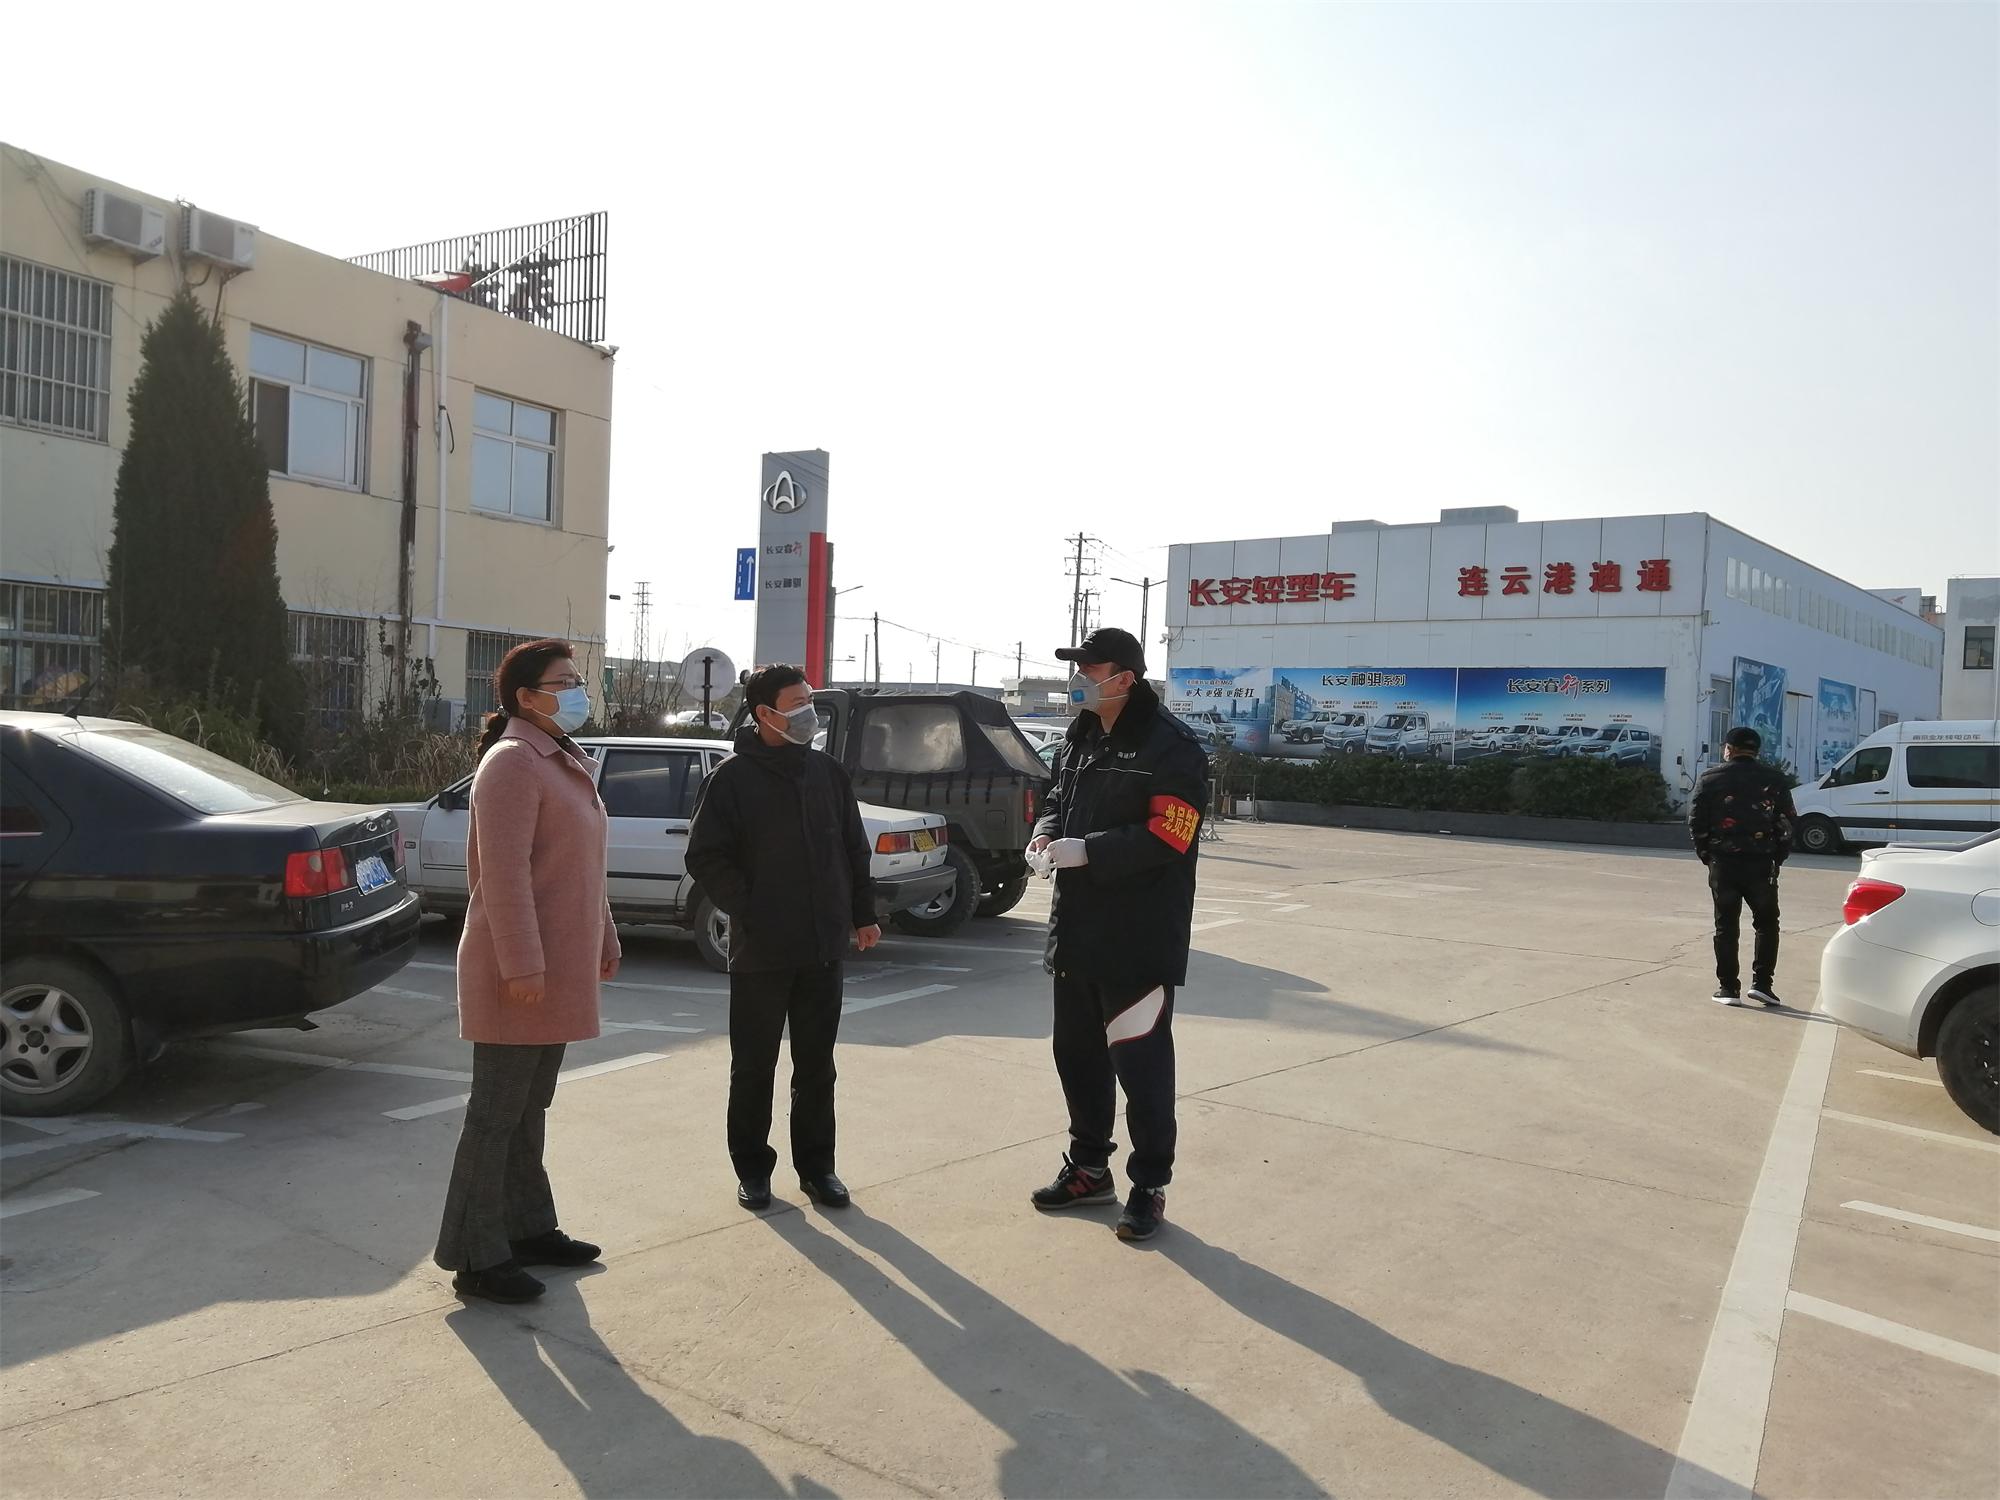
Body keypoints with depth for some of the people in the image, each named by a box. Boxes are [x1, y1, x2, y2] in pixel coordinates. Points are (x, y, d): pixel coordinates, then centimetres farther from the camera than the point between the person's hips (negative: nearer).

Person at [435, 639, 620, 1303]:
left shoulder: (567, 763, 16)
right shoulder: (512, 761, -15)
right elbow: (504, 873, -22)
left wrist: (603, 939, 21)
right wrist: (521, 966, -25)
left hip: (560, 971, 9)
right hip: (519, 973, -9)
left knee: (529, 1109, 17)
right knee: (497, 1113, -2)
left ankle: (528, 1229, 28)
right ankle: (475, 1257, 7)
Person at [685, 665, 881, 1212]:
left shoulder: (828, 772, 7)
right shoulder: (734, 778, -6)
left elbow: (854, 849, 14)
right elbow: (706, 858, -8)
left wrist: (862, 915, 10)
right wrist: (749, 911, -13)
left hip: (823, 949, 4)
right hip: (759, 953, -4)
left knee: (816, 1065, 12)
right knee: (754, 1068, 8)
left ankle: (816, 1166, 23)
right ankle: (752, 1169, 21)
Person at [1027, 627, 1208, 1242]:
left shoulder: (1170, 747, -15)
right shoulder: (1080, 738, 11)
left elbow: (1166, 838, -21)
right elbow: (1058, 797, 21)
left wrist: (1086, 851, -24)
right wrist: (1045, 833, -2)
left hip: (1140, 941, -8)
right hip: (1077, 931, 9)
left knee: (1142, 1063, 0)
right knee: (1077, 1054, 18)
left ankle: (1149, 1187, 16)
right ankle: (1089, 1168, 35)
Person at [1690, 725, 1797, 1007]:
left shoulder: (1711, 778, 1)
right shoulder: (1774, 781, 4)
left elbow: (1696, 820, -2)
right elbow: (1788, 823, 1)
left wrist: (1706, 854, 8)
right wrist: (1777, 858, 9)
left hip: (1723, 864, 0)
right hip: (1761, 864, 0)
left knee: (1726, 926, 6)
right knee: (1766, 923, 14)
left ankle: (1728, 988, 6)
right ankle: (1761, 982, 5)